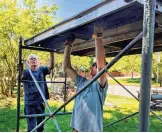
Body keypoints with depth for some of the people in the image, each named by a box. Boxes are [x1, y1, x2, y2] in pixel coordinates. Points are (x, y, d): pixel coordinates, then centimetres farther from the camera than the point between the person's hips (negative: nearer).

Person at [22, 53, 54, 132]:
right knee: (31, 127, 2)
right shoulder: (26, 72, -8)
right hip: (30, 103, -3)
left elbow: (51, 66, -12)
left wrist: (52, 54, -23)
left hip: (41, 102, 3)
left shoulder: (41, 70, 1)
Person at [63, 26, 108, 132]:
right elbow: (66, 67, 3)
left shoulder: (100, 85, -13)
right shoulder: (81, 82, 4)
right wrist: (68, 44, 2)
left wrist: (98, 37, -29)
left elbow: (101, 64, -31)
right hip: (76, 129, 6)